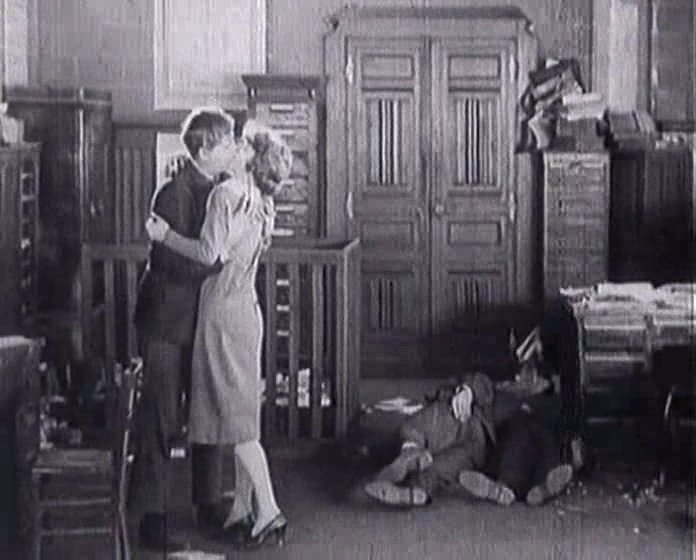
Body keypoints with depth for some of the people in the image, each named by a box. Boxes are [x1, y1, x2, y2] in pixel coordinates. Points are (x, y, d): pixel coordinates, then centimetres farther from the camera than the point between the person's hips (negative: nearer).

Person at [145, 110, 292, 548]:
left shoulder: (226, 193, -14)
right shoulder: (260, 202, 11)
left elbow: (209, 253, -20)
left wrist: (166, 235, -8)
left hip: (223, 311, -8)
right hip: (247, 309, 8)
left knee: (236, 417, -6)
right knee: (238, 413, 14)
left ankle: (268, 512, -7)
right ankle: (242, 504, 19)